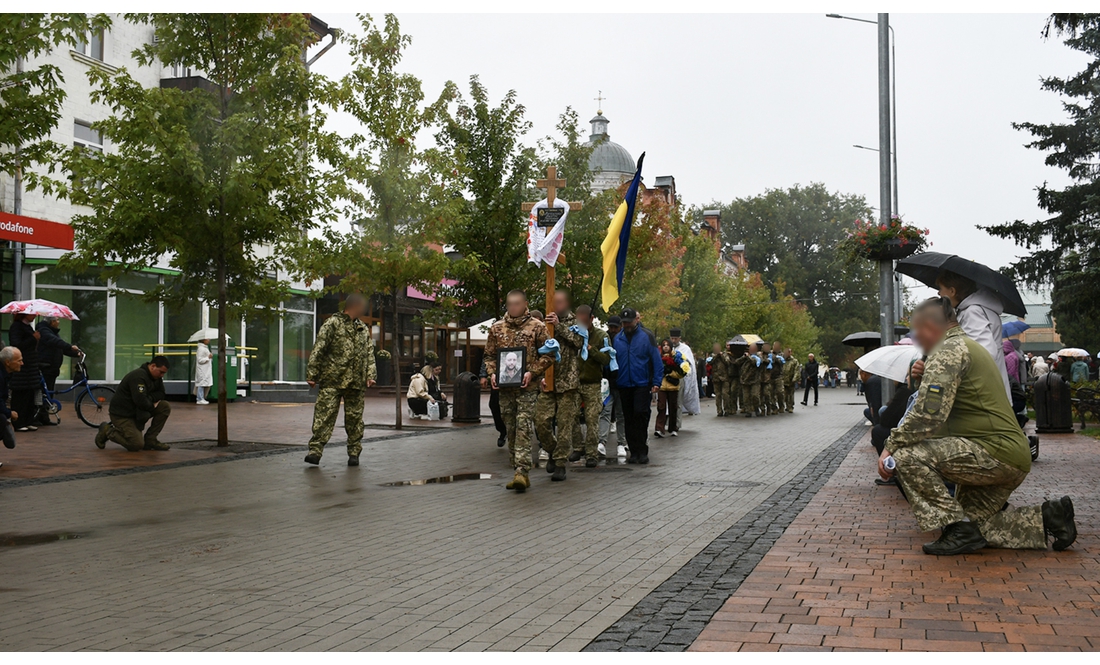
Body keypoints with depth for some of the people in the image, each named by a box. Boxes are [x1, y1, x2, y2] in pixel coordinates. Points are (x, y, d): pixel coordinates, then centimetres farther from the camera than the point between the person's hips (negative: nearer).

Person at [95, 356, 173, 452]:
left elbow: (161, 394, 7)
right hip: (121, 414, -9)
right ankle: (107, 431, 3)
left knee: (165, 407, -8)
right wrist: (151, 405, -13)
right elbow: (140, 401, -34)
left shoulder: (156, 376, 3)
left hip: (137, 411, 9)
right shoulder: (138, 376, -26)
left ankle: (150, 440, 1)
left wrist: (150, 398, -14)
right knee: (137, 445, -21)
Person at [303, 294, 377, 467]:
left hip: (356, 382, 5)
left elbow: (369, 354, 16)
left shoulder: (364, 329, 18)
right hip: (331, 380, -5)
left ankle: (354, 453, 16)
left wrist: (370, 374, 1)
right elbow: (318, 350, -5)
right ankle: (315, 450, -10)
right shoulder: (332, 324, -1)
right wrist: (312, 374, -11)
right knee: (324, 415, -10)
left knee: (354, 417, 8)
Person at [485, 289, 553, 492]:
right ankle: (519, 472, 17)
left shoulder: (537, 326, 0)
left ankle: (521, 472, -15)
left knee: (523, 428, -12)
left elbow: (548, 355, 0)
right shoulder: (497, 328, 10)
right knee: (511, 430, 8)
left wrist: (532, 372, -12)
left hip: (527, 387, -4)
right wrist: (492, 373, -2)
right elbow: (489, 355, 16)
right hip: (505, 387, 4)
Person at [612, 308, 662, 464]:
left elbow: (657, 360, -5)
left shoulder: (646, 336, -4)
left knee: (640, 414, -12)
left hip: (643, 384, -4)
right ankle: (634, 451, 16)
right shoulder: (618, 338, 6)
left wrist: (656, 382, -10)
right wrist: (612, 381, 2)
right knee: (629, 420, 8)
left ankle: (642, 451, -3)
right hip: (624, 385, 4)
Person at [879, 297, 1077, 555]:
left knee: (908, 456, -21)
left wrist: (891, 446, -14)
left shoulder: (949, 349, -11)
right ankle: (1048, 517, 18)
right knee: (974, 523, 18)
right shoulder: (968, 346, 23)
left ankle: (959, 530, -14)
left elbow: (928, 415, -23)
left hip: (995, 453, -11)